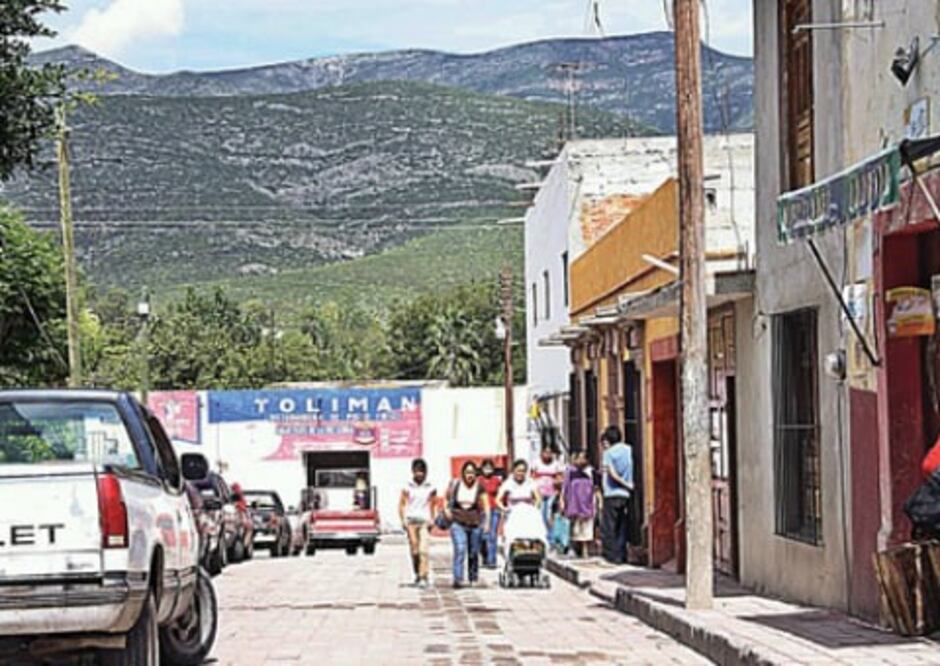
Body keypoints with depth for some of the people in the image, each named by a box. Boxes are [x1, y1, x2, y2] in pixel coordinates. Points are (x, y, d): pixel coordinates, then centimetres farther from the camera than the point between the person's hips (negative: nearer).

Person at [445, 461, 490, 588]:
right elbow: (447, 498, 19)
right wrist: (446, 509, 3)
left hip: (475, 524, 1)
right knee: (460, 549, -17)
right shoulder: (455, 484, 1)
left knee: (473, 553, 8)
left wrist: (486, 522, -12)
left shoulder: (479, 487, -2)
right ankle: (457, 578, -22)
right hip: (458, 523, -1)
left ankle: (473, 578, 26)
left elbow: (485, 506, -1)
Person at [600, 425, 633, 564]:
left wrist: (627, 485, -7)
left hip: (612, 494, -5)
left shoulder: (609, 453, -5)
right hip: (625, 495, 5)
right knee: (621, 527, 12)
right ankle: (622, 555, 12)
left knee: (608, 528, 0)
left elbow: (612, 474, -13)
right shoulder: (628, 450, 8)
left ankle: (612, 556, -3)